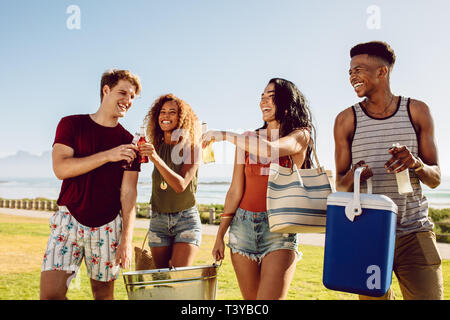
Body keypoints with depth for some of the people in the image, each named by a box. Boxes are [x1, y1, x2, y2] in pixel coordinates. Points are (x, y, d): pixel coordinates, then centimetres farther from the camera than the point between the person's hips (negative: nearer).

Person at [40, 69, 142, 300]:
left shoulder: (128, 142, 5)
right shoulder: (71, 124, 4)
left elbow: (128, 192, 0)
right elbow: (60, 168, -9)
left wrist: (126, 239, -8)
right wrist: (107, 155, -16)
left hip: (107, 226, 1)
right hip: (69, 219, -1)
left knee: (103, 292, 8)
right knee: (50, 293, -10)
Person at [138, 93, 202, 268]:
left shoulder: (191, 147, -6)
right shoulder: (157, 147, 6)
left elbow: (181, 185, -19)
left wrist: (156, 158, -28)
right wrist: (142, 155, -2)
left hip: (186, 219, -4)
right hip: (158, 220, 4)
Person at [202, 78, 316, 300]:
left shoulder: (301, 135, 1)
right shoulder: (247, 139, 11)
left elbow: (269, 149, -21)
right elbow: (235, 191, 8)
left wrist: (224, 135, -13)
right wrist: (220, 235, 6)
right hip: (243, 225, 4)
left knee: (271, 298, -13)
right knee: (250, 298, 9)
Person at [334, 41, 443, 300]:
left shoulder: (417, 111, 6)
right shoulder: (347, 120, 5)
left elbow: (435, 179, 7)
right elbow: (340, 185, 7)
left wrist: (416, 163, -15)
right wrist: (351, 178, -17)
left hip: (415, 234, 0)